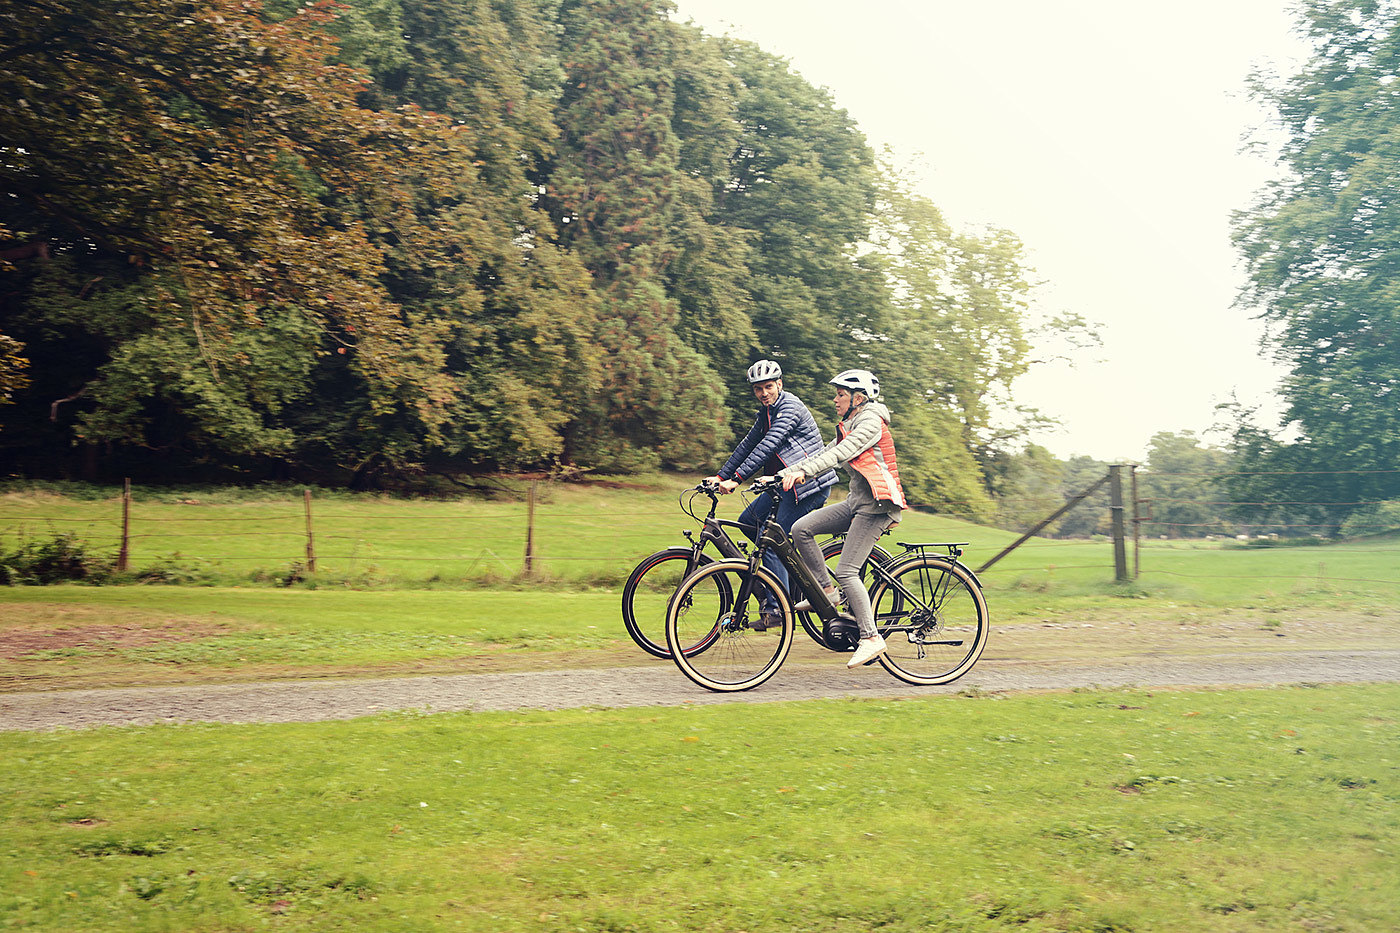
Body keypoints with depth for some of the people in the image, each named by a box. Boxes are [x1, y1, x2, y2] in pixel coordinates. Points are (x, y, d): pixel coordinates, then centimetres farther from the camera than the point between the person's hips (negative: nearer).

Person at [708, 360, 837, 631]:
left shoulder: (790, 407, -17)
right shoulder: (767, 411, 13)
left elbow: (768, 445, -27)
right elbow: (748, 444, 16)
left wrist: (736, 478, -32)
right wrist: (721, 476, 9)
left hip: (810, 483, -10)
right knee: (747, 521, 9)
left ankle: (776, 610, -13)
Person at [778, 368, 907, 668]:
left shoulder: (871, 423, -11)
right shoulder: (849, 427, 19)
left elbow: (839, 454, -25)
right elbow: (825, 454, 14)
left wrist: (801, 472, -35)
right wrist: (781, 474, 5)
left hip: (876, 505, -9)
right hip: (856, 501, 9)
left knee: (846, 571, -15)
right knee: (801, 528, -4)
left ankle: (871, 638, -8)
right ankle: (826, 590, 6)